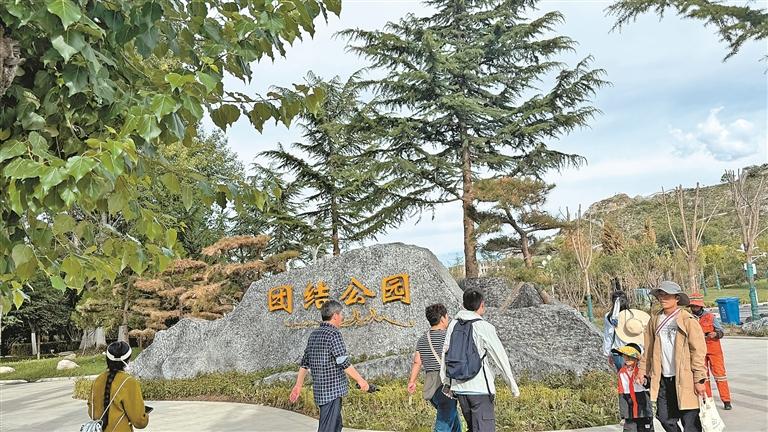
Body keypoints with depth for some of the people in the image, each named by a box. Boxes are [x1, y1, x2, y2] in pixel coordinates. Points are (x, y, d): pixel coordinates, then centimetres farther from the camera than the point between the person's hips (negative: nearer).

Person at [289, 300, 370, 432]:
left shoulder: (314, 334, 11)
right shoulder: (333, 334, -15)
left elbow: (305, 362, 14)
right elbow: (344, 363, -19)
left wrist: (298, 385, 19)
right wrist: (360, 380, -10)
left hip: (320, 389, 9)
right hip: (332, 390, -9)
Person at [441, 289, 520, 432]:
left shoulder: (453, 325, 5)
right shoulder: (484, 327, -10)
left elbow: (445, 353, 7)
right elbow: (500, 357, -6)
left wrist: (447, 382, 15)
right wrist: (513, 385, 3)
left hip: (459, 387, 6)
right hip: (480, 387, -6)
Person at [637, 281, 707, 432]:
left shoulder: (688, 321, -7)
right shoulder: (655, 321, 8)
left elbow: (698, 351, -9)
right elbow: (649, 348, 15)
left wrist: (699, 379, -12)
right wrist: (642, 369, 9)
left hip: (684, 379, -5)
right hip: (663, 379, 5)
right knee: (665, 417, 11)